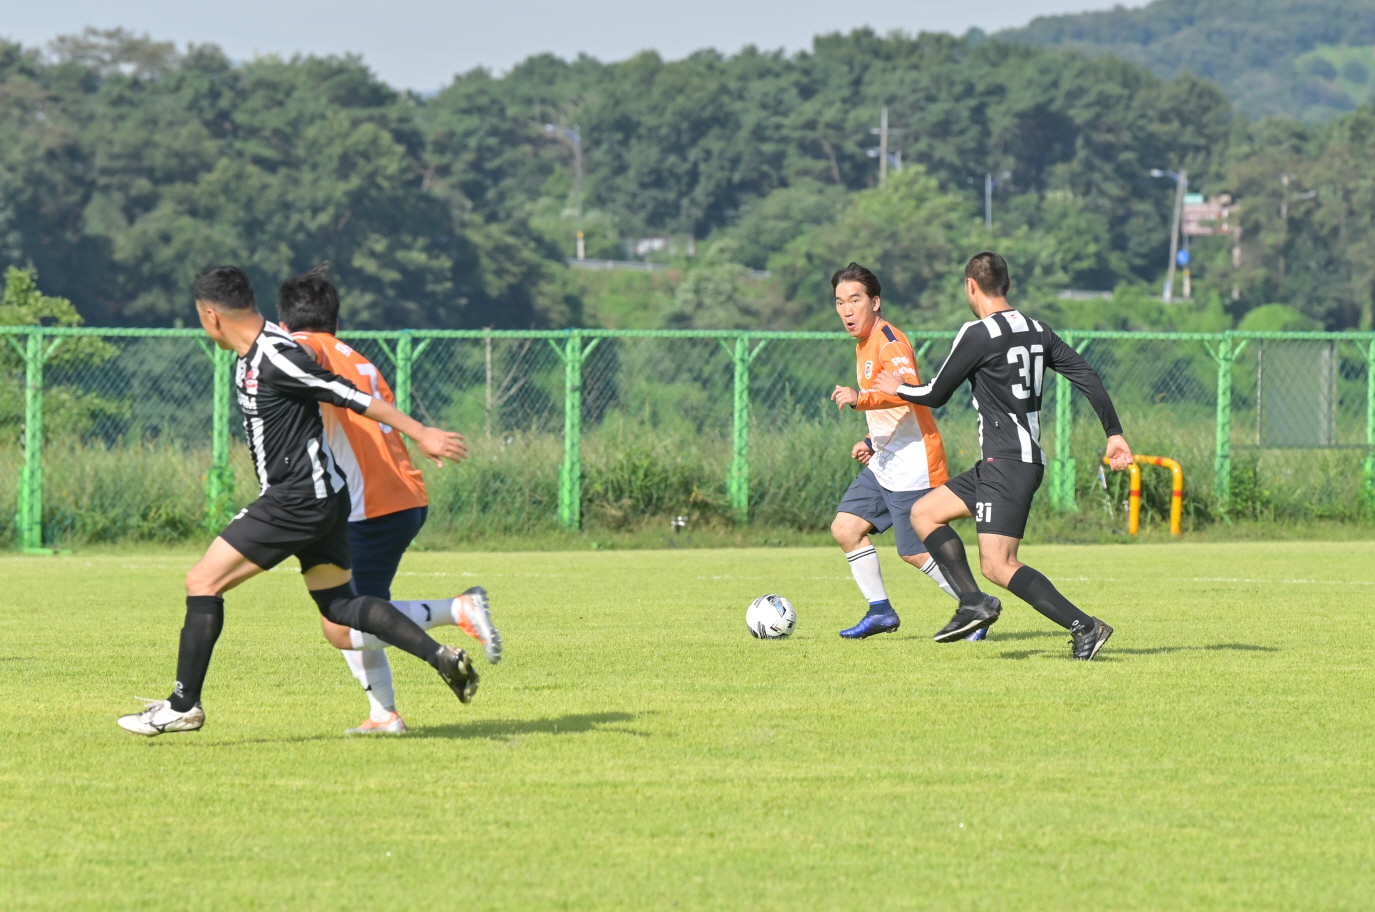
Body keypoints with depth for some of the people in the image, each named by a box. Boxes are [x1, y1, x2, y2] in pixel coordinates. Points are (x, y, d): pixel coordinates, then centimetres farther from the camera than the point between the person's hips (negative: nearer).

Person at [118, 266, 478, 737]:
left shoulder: (278, 358, -19)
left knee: (203, 582, -6)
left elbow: (355, 398, -18)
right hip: (319, 498, 10)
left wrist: (420, 434, -16)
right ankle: (442, 657, 4)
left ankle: (184, 704, -2)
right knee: (340, 606, 12)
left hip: (300, 500, -10)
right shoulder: (249, 358, 11)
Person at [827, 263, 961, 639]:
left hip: (912, 466, -10)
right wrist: (872, 442, 20)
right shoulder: (865, 343, 16)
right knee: (845, 527, 4)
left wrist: (861, 398, -45)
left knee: (916, 552, -7)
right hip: (884, 464, 10)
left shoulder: (888, 342, -16)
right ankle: (880, 612, 12)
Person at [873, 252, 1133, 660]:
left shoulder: (977, 335, -11)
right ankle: (974, 602, 5)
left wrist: (898, 389, 17)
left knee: (998, 566, -13)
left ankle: (1084, 627, -18)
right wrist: (1114, 434, 8)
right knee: (924, 513, 15)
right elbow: (1088, 377, 6)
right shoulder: (1036, 331, 11)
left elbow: (936, 395, -3)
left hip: (1007, 465, -9)